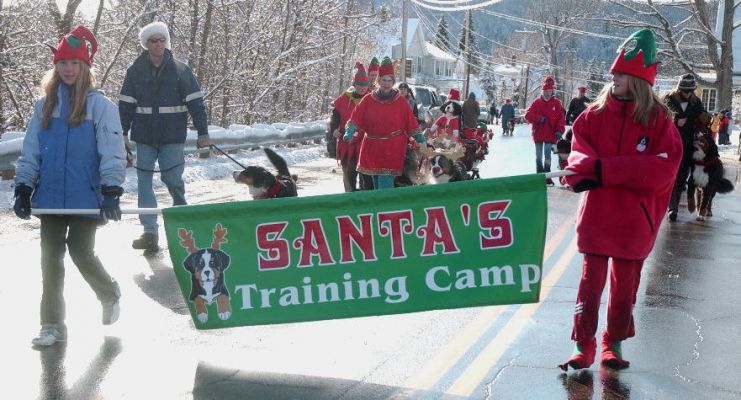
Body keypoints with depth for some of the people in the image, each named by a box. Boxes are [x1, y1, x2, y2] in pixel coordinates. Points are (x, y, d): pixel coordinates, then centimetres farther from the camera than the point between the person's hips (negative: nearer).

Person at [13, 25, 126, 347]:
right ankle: (52, 325, 14)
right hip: (50, 197, 4)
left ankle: (109, 295, 30)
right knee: (50, 258, 5)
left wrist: (111, 191, -19)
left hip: (86, 197, -4)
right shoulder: (45, 105, 9)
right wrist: (23, 189, 2)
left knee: (81, 252, -2)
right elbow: (30, 152, 10)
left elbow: (112, 151, -10)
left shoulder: (100, 105, -4)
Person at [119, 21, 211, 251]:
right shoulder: (135, 71, 4)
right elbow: (125, 104, 6)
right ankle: (150, 232, 4)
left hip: (172, 137, -2)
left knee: (173, 180, -6)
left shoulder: (180, 71, 0)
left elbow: (195, 102, -1)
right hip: (144, 137, 2)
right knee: (144, 183, -1)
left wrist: (202, 132, -5)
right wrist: (122, 133, 0)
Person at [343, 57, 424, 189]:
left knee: (386, 179, -14)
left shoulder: (401, 101, 1)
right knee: (376, 180, 12)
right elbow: (356, 117, 0)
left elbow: (411, 123, 2)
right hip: (372, 147, 3)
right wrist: (350, 131, -16)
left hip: (393, 148, -3)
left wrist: (420, 139, -5)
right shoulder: (368, 100, 4)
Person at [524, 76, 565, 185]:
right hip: (538, 134, 2)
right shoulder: (536, 102, 1)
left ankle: (547, 176, -2)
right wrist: (539, 119, -17)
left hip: (550, 134, -2)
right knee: (539, 156, 9)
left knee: (547, 155, -6)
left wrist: (559, 131, -12)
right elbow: (528, 115, -6)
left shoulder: (557, 103, 1)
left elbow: (561, 118, -2)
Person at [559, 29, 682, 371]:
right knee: (591, 281, 3)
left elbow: (662, 167, -14)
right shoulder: (596, 112, 1)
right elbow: (579, 152, 0)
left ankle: (613, 344, 26)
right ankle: (584, 347, 10)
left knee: (625, 284, 11)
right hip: (596, 215, 1)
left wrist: (605, 170, -20)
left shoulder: (658, 118, -6)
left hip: (634, 219, -1)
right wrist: (587, 170, -24)